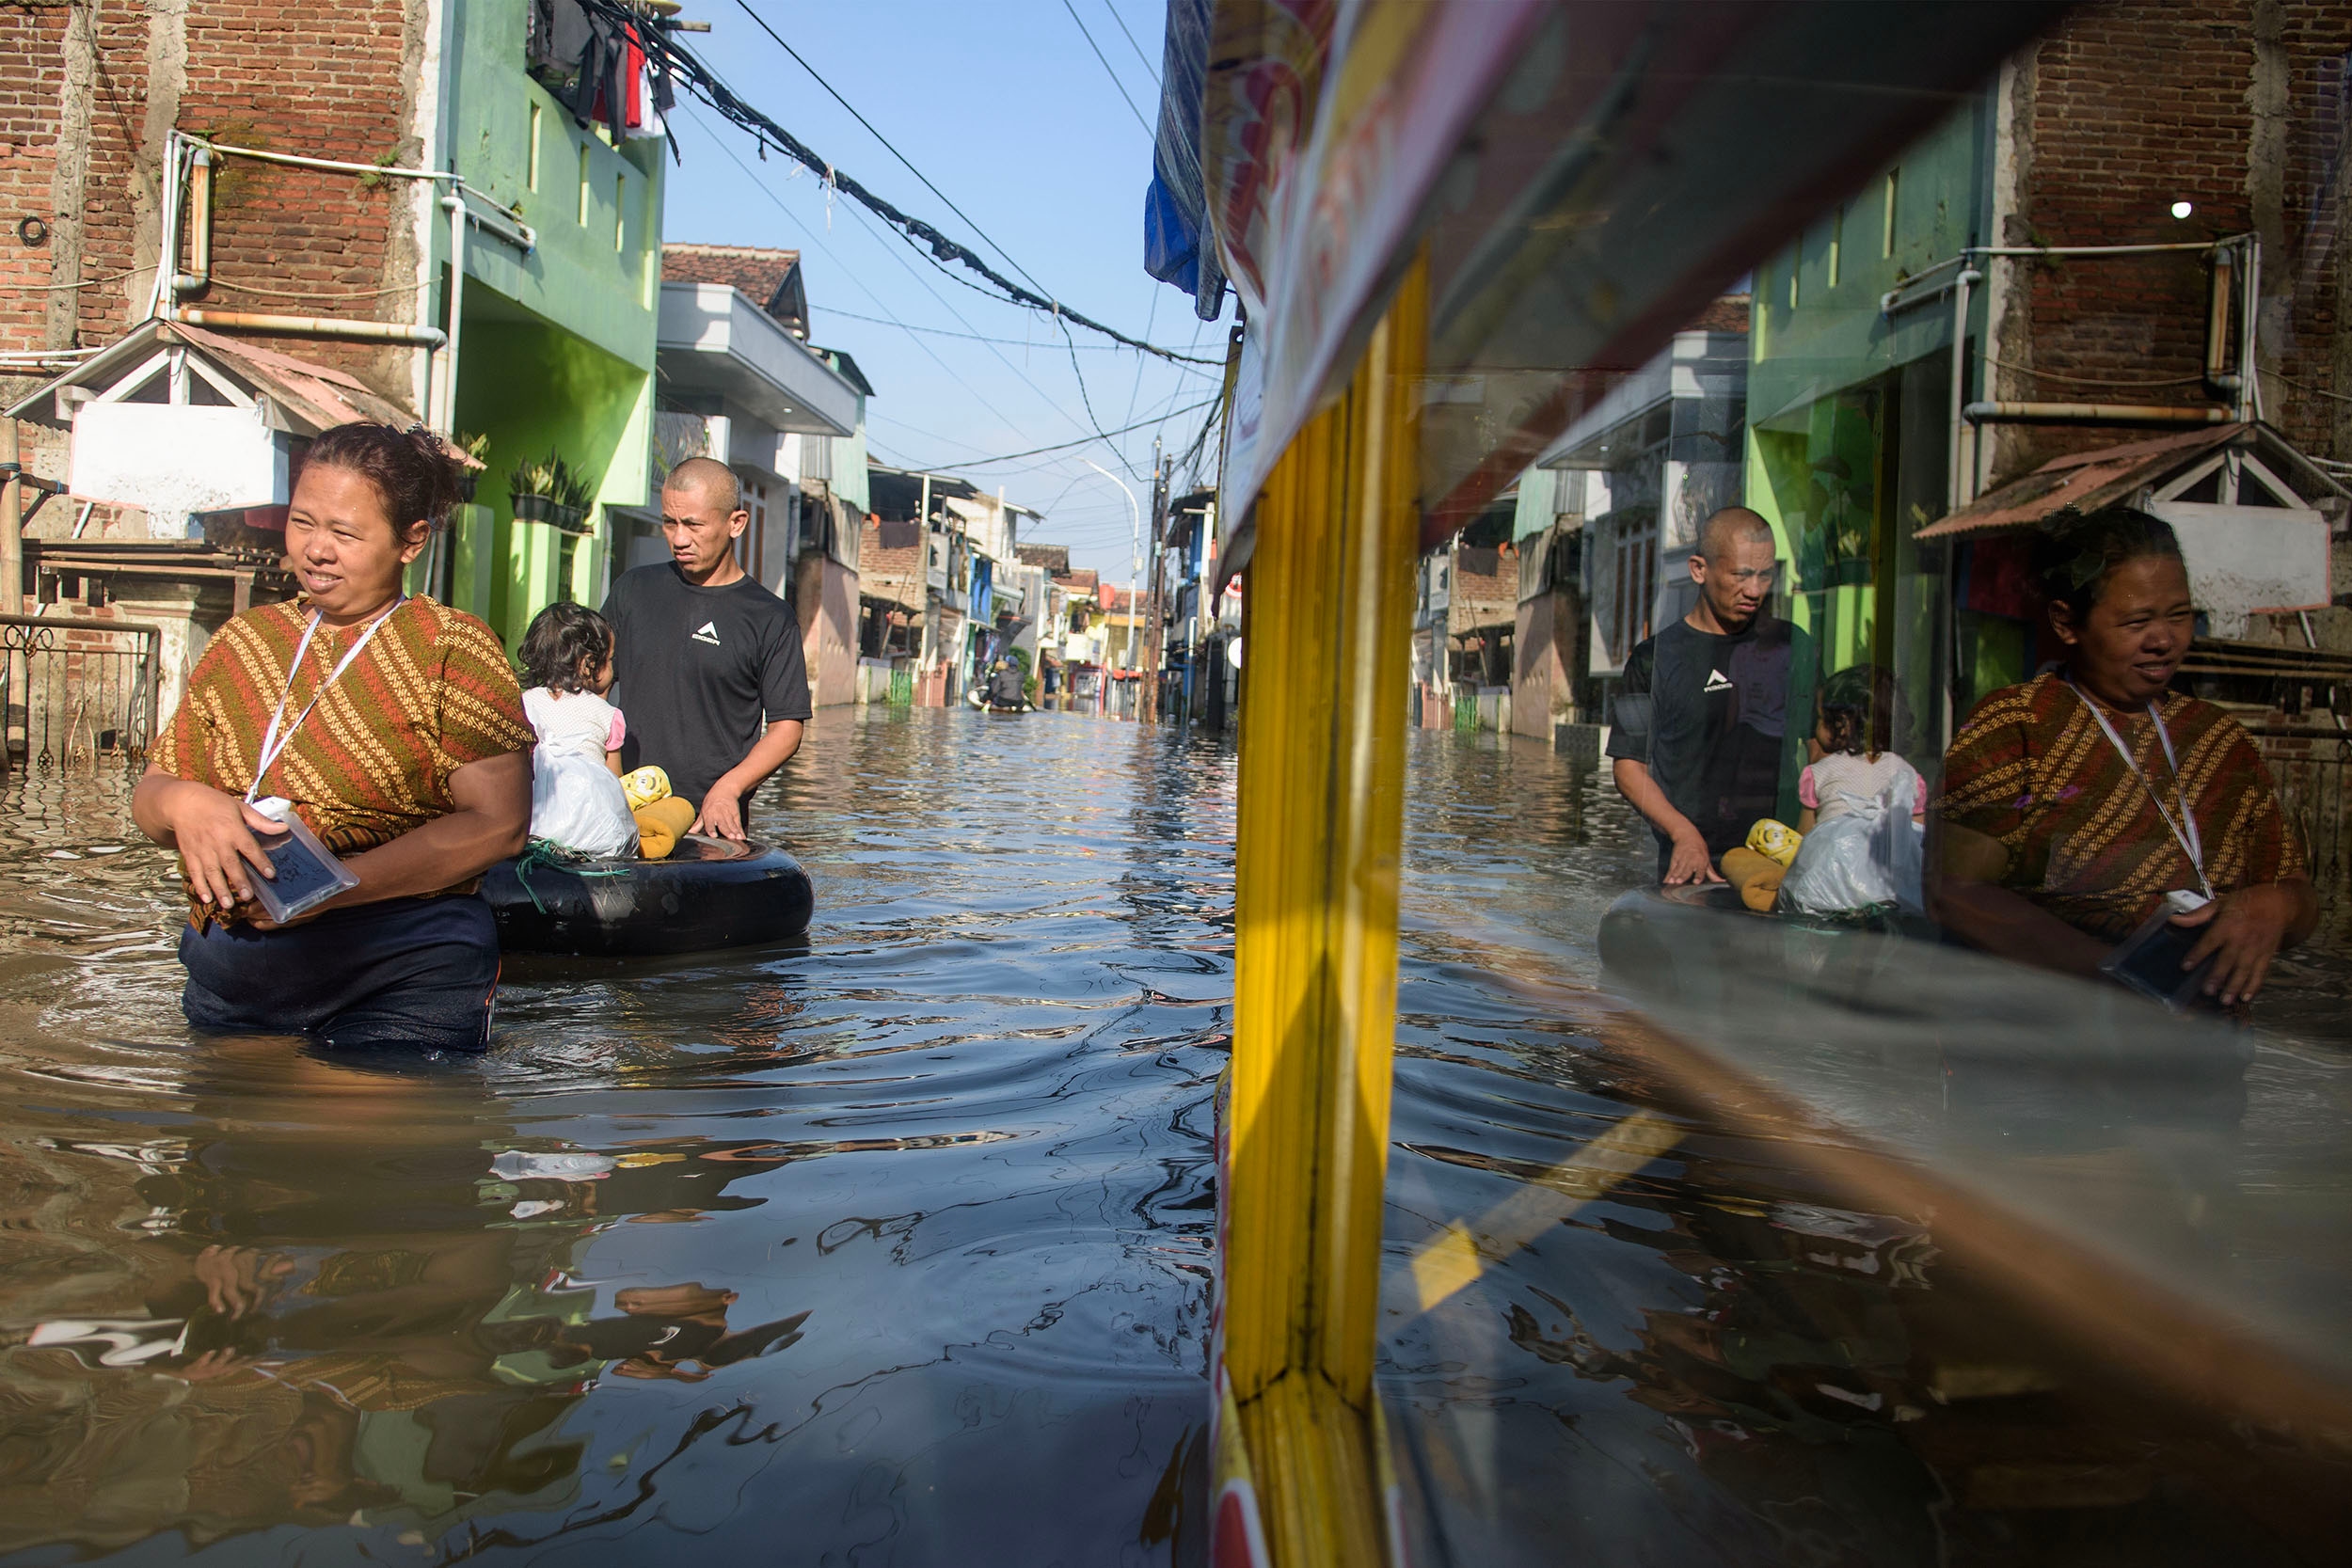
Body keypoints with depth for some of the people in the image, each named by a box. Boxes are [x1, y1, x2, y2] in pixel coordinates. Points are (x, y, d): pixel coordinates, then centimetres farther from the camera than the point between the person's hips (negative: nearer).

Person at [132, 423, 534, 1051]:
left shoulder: (451, 648, -6)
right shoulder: (243, 640, 10)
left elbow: (496, 824, -16)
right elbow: (148, 798, 11)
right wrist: (183, 804, -15)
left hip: (404, 991, -5)